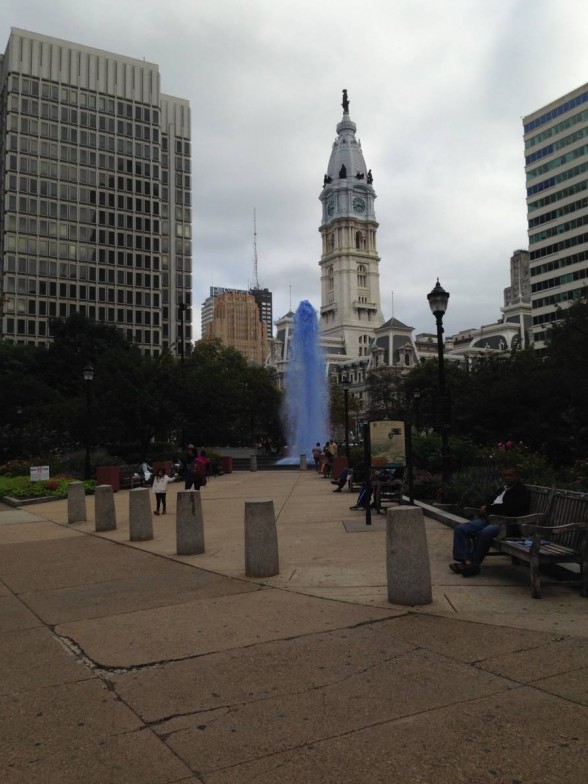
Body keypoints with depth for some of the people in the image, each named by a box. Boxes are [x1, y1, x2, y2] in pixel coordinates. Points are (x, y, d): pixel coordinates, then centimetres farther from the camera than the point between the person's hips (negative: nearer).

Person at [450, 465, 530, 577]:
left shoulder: (522, 492, -1)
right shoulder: (502, 489, 25)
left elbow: (510, 508, -15)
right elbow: (490, 502, 24)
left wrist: (488, 508, -9)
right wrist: (485, 510, -1)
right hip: (488, 519, 8)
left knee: (485, 533, -38)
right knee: (460, 529, -12)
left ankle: (474, 564, -25)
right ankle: (465, 560, -21)